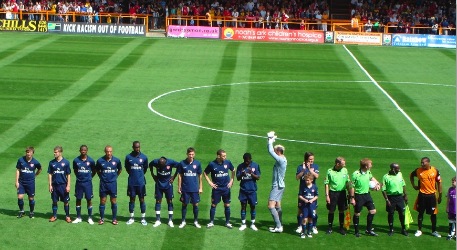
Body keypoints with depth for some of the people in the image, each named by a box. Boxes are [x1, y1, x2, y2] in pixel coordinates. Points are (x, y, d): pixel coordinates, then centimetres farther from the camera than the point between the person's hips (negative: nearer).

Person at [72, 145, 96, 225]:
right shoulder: (76, 160, -2)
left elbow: (94, 171, 9)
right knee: (78, 199, 6)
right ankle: (78, 218, 16)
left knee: (89, 200, 2)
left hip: (87, 183, -1)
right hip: (79, 182, 1)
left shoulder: (90, 161, -5)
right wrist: (78, 176, 9)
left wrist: (89, 177, 7)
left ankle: (90, 218, 11)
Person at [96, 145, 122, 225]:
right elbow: (97, 170, 12)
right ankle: (102, 218, 11)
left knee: (113, 201, 4)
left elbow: (120, 169, 14)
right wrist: (102, 177, 8)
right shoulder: (100, 160, -5)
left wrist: (115, 176, 9)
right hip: (103, 183, 0)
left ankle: (114, 219, 11)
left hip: (113, 183, 0)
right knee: (102, 201, 2)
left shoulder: (116, 160, -4)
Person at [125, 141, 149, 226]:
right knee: (132, 199, 7)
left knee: (141, 199, 3)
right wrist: (132, 174, 10)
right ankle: (132, 218, 16)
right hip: (131, 182, 1)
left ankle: (143, 218, 10)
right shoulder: (128, 157, -2)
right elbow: (126, 168, 11)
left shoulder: (144, 157, -3)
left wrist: (140, 175, 10)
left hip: (141, 182, -1)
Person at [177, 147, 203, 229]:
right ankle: (183, 221, 18)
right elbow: (180, 176, 3)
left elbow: (200, 176, 6)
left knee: (195, 204, 4)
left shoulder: (197, 163, -2)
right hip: (185, 188, 0)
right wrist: (179, 188, 2)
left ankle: (196, 221, 18)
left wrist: (200, 187, 5)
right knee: (184, 204, 6)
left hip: (195, 188, 1)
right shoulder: (182, 163, -4)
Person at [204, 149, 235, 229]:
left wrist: (231, 180, 7)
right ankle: (211, 222, 13)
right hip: (216, 188, -2)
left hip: (226, 187, 2)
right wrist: (210, 182, -3)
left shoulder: (228, 162, -3)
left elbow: (233, 171, 14)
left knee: (227, 205, 5)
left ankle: (227, 222, 15)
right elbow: (205, 173, 3)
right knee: (213, 205, 3)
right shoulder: (212, 164, -10)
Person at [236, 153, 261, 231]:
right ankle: (243, 224, 10)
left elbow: (258, 177, -4)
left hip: (252, 190, -1)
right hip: (243, 190, 1)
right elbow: (238, 178, 1)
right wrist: (242, 174, -21)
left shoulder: (255, 166, -3)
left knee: (253, 206, 5)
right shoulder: (240, 166, -1)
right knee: (243, 206, 3)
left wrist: (251, 173, -22)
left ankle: (253, 224, 15)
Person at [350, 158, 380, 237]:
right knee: (357, 214, 5)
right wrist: (352, 198, -15)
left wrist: (377, 183, 8)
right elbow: (352, 187, -15)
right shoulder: (356, 174, -20)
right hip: (359, 196, -7)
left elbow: (371, 177, 24)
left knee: (373, 211, 4)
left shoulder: (368, 172, 0)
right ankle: (356, 231, 20)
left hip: (367, 194, 7)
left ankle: (369, 230, 16)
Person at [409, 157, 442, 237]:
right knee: (421, 213, 7)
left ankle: (434, 231, 19)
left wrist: (440, 196, 1)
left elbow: (439, 183, 0)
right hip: (422, 195, 1)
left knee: (433, 213, 6)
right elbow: (411, 175, 16)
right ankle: (419, 230, 19)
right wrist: (414, 185, 6)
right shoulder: (418, 170, -5)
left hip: (432, 195, -1)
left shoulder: (435, 171, -7)